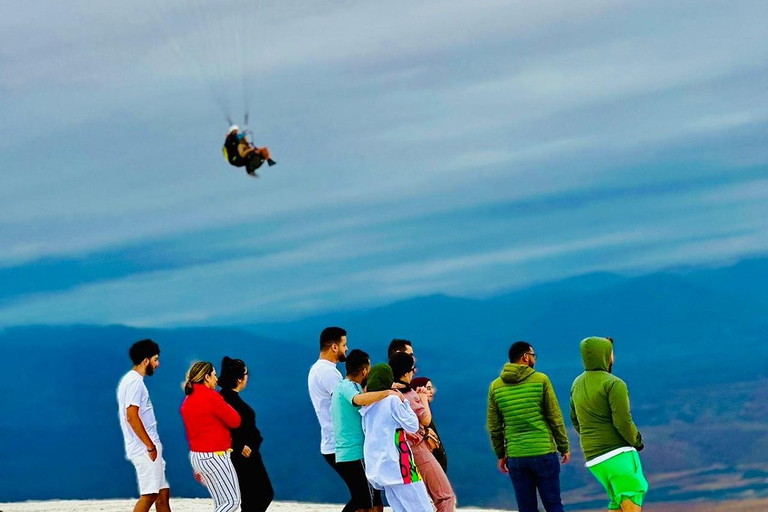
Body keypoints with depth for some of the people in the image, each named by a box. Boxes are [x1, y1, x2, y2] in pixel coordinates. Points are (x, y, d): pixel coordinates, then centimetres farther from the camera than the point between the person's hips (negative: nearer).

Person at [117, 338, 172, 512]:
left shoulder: (133, 380, 17)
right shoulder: (135, 382, -14)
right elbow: (132, 417, -22)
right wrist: (150, 446, -19)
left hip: (146, 447, 10)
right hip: (145, 448, -10)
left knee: (163, 493, 11)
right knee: (149, 494, -10)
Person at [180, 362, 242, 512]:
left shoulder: (188, 401, 11)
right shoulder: (212, 397, -16)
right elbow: (235, 421, -11)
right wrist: (226, 405, 8)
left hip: (196, 455, 9)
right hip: (215, 456, -9)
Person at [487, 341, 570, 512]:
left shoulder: (496, 386, 5)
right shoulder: (541, 380, -4)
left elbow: (494, 427, 7)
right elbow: (555, 418, -3)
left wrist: (500, 455, 17)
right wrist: (564, 447, 6)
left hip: (515, 457, 3)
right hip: (544, 452, -3)